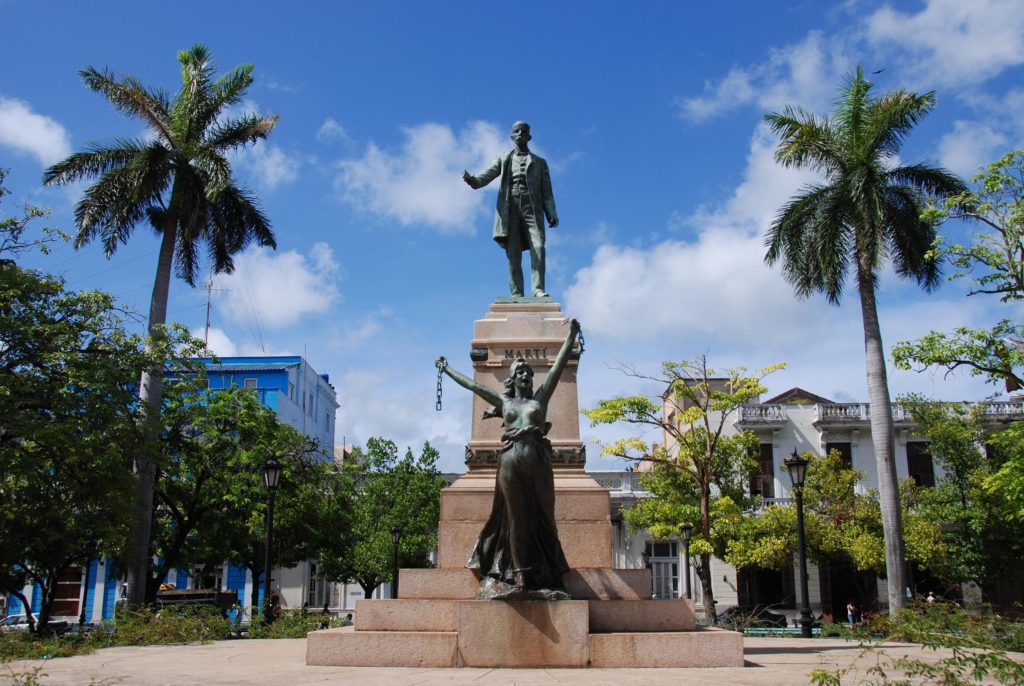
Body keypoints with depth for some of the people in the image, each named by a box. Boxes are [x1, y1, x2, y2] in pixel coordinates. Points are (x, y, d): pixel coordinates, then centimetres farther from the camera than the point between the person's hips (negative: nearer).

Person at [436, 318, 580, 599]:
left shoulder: (541, 397, 15)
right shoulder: (504, 401, 17)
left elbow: (559, 365, 10)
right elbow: (473, 385, 25)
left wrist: (571, 336, 5)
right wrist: (447, 370, 33)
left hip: (538, 461, -1)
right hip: (511, 460, 1)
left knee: (541, 517, -1)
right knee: (516, 518, 0)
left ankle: (545, 579, -2)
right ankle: (520, 578, -1)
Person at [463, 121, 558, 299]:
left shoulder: (539, 162, 21)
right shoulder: (503, 159, 21)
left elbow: (546, 191, 13)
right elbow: (487, 175, 4)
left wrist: (552, 214, -1)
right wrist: (472, 180, -19)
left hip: (531, 209, 0)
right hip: (509, 210, 1)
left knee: (538, 247, -20)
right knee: (513, 254, -6)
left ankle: (538, 289, -23)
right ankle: (517, 294, -8)